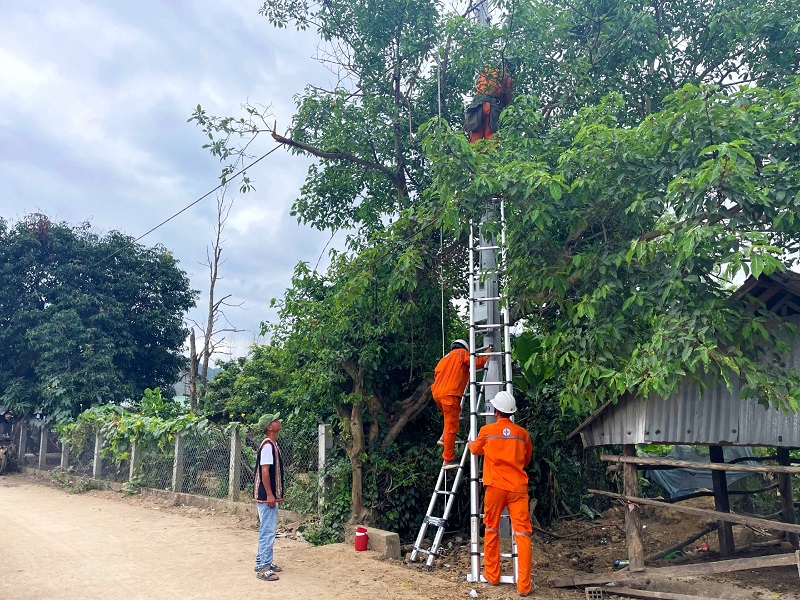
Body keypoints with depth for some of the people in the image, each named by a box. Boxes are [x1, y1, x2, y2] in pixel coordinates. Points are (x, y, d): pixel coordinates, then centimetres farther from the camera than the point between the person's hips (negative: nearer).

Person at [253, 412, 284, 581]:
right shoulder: (267, 445, -18)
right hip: (266, 496, -10)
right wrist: (269, 494, -21)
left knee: (269, 530, 17)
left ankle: (263, 562, 27)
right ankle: (263, 569, 0)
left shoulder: (274, 444, 12)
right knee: (268, 531, -6)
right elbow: (264, 470, -21)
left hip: (272, 496, 10)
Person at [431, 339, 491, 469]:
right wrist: (487, 354, 16)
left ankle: (443, 438, 17)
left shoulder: (445, 358, 27)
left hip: (437, 393, 8)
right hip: (450, 394, -8)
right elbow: (477, 363, 2)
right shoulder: (462, 353, 9)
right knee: (451, 427, -3)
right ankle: (448, 460, -1)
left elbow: (436, 373, 21)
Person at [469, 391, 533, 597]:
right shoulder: (523, 433, 5)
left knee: (491, 531, 16)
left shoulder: (486, 431, 0)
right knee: (522, 535, 1)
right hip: (518, 488, 1)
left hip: (495, 487, -1)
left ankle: (492, 576, 24)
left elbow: (475, 450, 20)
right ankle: (524, 585, 0)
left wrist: (471, 443, 44)